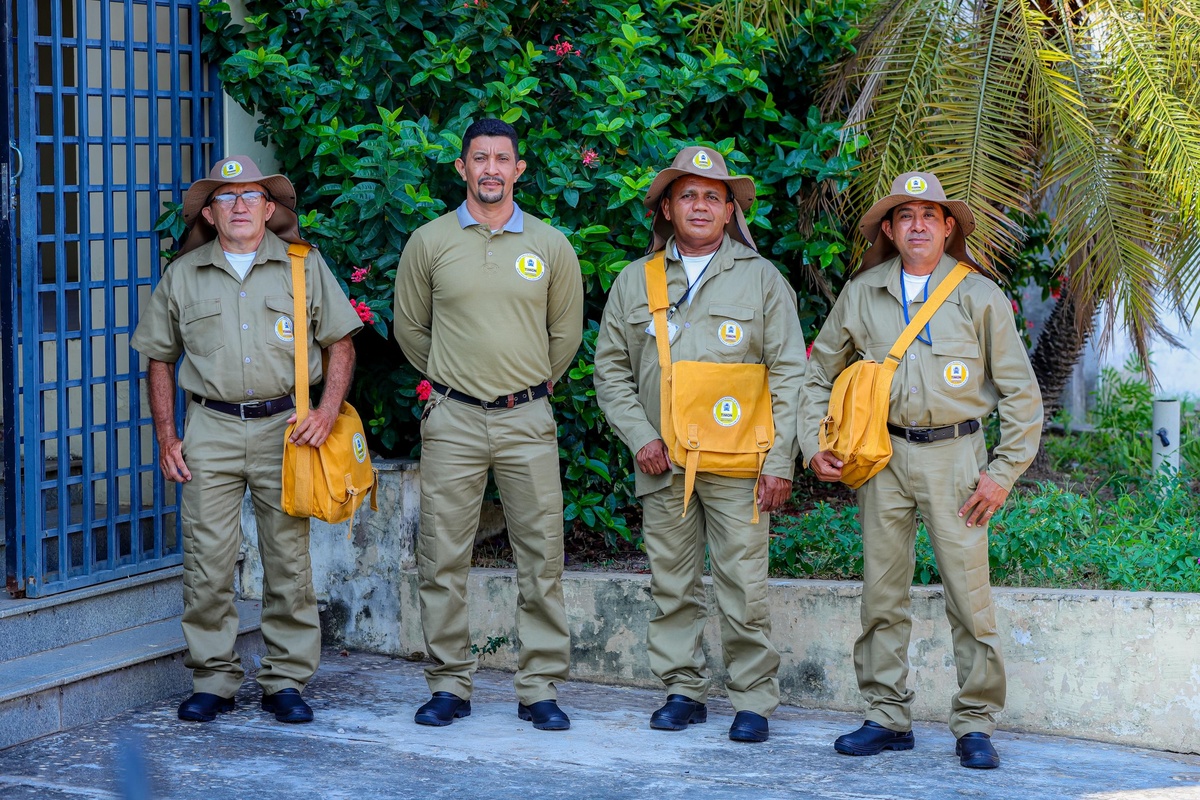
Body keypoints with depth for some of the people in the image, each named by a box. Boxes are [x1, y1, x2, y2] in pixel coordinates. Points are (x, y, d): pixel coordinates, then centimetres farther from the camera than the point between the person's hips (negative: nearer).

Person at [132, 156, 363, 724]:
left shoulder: (304, 266, 7)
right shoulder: (182, 276, 9)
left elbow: (341, 343, 9)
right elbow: (160, 359, 14)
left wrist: (328, 411, -6)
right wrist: (166, 439, 6)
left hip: (286, 426, 0)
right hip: (211, 429, 1)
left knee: (288, 560, 1)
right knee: (208, 562, -2)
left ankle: (286, 681, 11)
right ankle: (213, 681, 9)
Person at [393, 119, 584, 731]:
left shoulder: (550, 246, 6)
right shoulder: (430, 242, 4)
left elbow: (566, 331, 17)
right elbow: (409, 326, 15)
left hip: (527, 420, 1)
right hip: (452, 421, 0)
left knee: (541, 558, 1)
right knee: (443, 558, 1)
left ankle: (540, 688, 8)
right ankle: (450, 685, 12)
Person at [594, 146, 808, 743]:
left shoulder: (761, 279, 6)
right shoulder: (633, 281, 12)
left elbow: (787, 375, 3)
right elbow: (611, 368, 14)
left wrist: (779, 462, -5)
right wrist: (640, 436, 0)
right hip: (662, 462, 3)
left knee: (744, 586, -4)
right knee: (671, 583, 6)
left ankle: (752, 700, 4)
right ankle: (683, 690, 16)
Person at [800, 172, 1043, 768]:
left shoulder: (978, 295, 2)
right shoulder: (862, 294, 8)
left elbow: (1021, 393, 4)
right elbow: (818, 374, 19)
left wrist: (1003, 473, -3)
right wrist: (814, 445, 7)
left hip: (954, 455, -2)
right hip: (883, 456, 2)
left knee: (969, 596, -6)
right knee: (882, 595, 5)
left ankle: (975, 726, 3)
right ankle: (886, 718, 14)